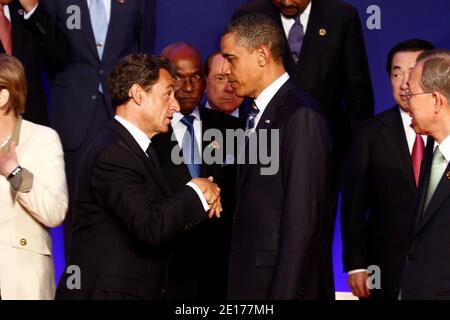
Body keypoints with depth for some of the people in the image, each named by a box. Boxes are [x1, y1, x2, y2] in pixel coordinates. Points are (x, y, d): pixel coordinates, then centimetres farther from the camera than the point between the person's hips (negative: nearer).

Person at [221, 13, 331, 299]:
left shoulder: (301, 115, -14)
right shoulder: (259, 114, 14)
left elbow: (302, 219, -18)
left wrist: (283, 293, -20)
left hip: (279, 280, -8)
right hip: (248, 278, 8)